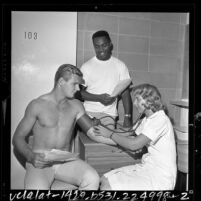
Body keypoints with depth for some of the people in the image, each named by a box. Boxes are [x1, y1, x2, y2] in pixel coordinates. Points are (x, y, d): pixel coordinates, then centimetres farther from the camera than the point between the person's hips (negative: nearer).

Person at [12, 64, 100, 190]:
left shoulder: (76, 106, 6)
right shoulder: (37, 105, -4)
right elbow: (18, 138, 0)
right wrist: (31, 156, -19)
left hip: (66, 161, 3)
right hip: (40, 161, -3)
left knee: (93, 179, -25)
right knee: (37, 187, -35)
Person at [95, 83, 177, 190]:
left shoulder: (160, 120, -19)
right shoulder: (147, 119, 11)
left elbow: (133, 144, -24)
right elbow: (127, 134, 10)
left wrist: (110, 134, -13)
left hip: (160, 177, -8)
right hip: (147, 167, 8)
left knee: (107, 187, -16)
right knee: (105, 180, -1)